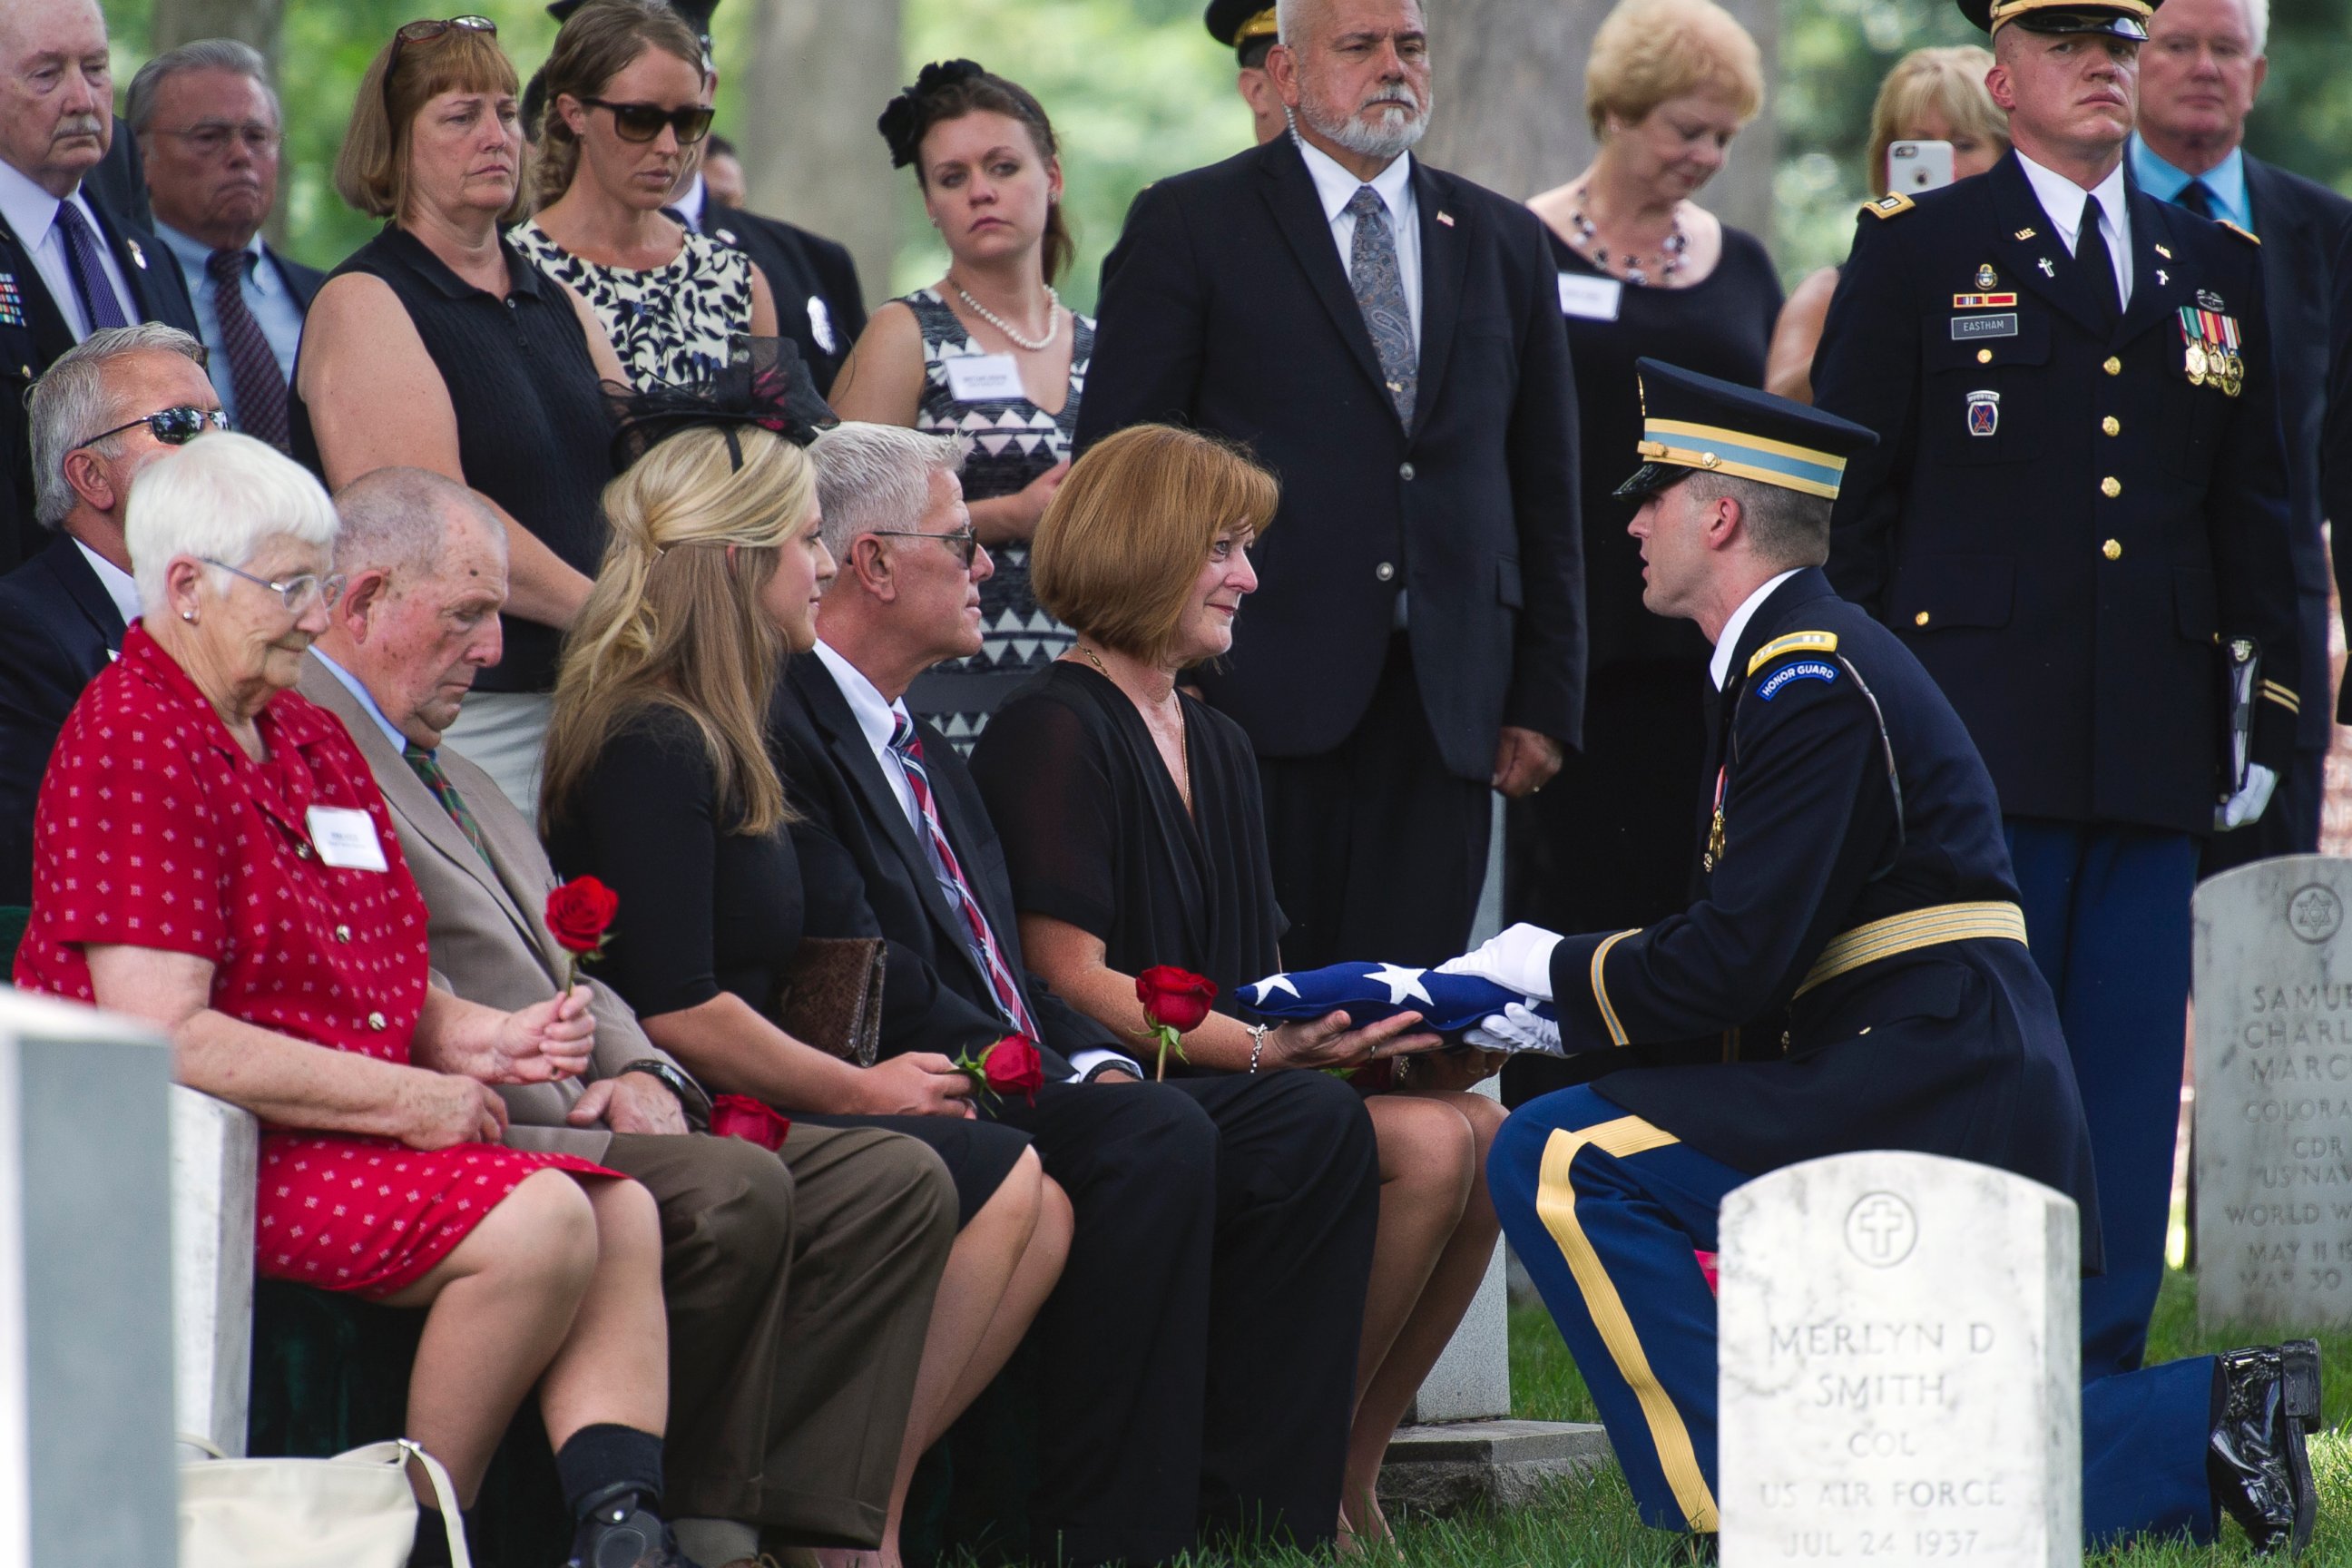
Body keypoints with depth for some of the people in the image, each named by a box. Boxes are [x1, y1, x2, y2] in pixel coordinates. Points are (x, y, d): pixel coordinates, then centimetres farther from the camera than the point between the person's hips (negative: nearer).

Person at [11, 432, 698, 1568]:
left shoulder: (311, 741, 20)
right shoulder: (132, 748, -13)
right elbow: (166, 1037, -21)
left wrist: (481, 1038, 2)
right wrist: (410, 1100, -16)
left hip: (352, 1129, 10)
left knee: (623, 1211, -9)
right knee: (535, 1223, -25)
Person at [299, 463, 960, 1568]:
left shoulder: (453, 773, 28)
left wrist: (637, 1076, 3)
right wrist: (567, 1101, -18)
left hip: (576, 1117, 10)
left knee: (897, 1182, -3)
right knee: (737, 1189, -31)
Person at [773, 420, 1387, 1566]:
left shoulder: (931, 758, 25)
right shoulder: (786, 732, -9)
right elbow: (867, 987, -17)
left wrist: (1095, 1062, 0)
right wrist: (1060, 1084, -17)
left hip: (1030, 1081, 10)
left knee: (1314, 1122, -4)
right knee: (1159, 1136, -32)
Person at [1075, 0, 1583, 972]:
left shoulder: (1506, 245, 16)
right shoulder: (1190, 226, 4)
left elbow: (1546, 495, 16)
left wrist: (1545, 700, 10)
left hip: (1444, 709, 3)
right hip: (1260, 692, -3)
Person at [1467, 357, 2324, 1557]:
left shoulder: (1809, 676, -12)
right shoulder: (1804, 659, 20)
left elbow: (1740, 960, -19)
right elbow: (1757, 952, 20)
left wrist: (1560, 969, -4)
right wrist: (1552, 996, 11)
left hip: (1918, 1091, -10)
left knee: (1557, 1161, -16)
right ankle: (2210, 1423, 12)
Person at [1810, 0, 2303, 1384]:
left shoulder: (2218, 270, 16)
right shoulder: (1918, 254, 5)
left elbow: (2256, 514, 19)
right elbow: (1847, 505, 3)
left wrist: (2268, 713, 12)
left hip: (2155, 749, 4)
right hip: (1975, 737, -4)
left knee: (2130, 1070, 3)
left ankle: (2101, 1376, 8)